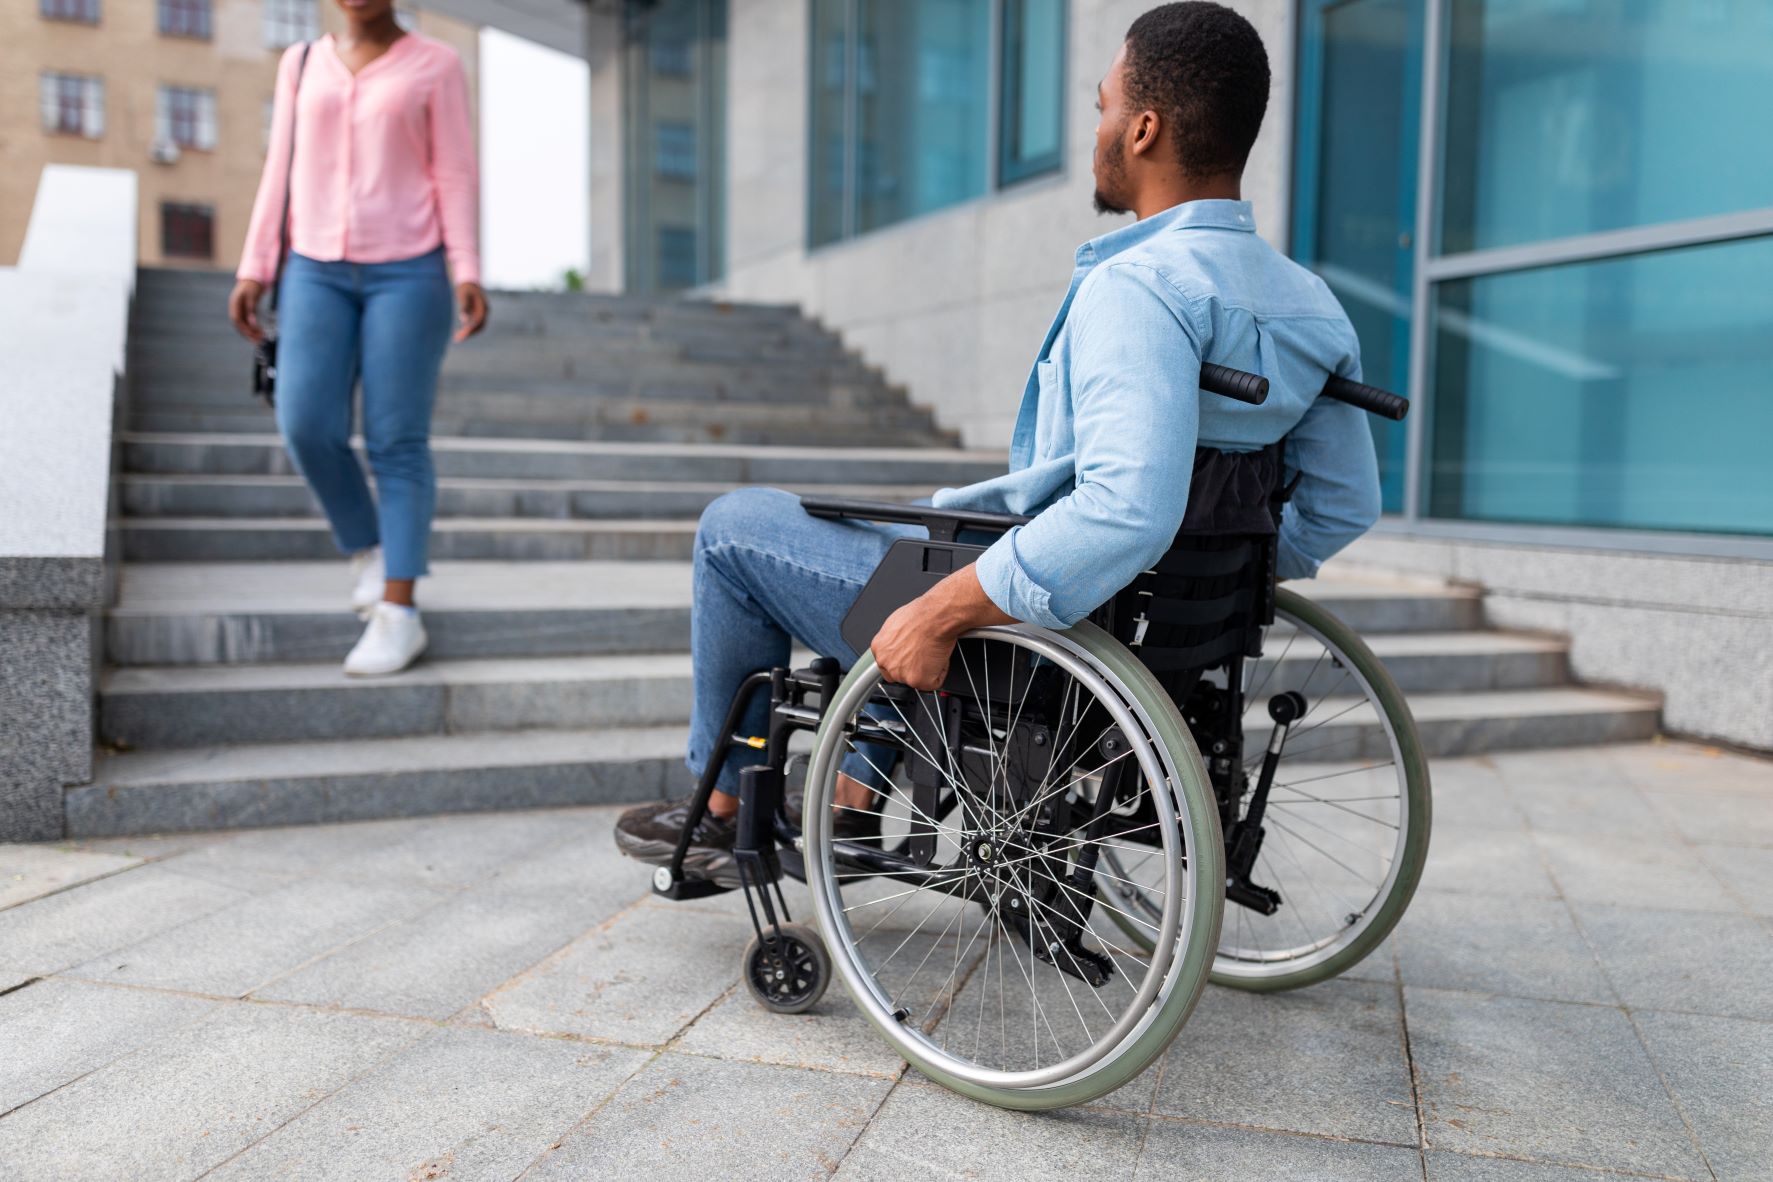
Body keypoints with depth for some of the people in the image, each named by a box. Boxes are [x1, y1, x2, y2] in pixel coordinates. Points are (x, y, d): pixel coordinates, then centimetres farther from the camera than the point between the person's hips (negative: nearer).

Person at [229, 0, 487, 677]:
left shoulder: (436, 65, 3)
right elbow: (282, 173, 12)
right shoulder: (302, 65, 13)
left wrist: (468, 275, -14)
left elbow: (455, 177, -2)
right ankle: (367, 546, 15)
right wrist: (253, 271, 4)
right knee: (307, 427, -11)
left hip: (407, 272, -3)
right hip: (319, 273, 4)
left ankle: (398, 613, -5)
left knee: (396, 442, -8)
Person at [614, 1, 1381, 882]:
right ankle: (856, 797, 33)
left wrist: (939, 614, -32)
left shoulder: (1136, 287, -26)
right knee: (914, 522, 34)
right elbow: (1347, 506, 7)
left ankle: (724, 812, 24)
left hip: (1039, 623, -8)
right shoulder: (1312, 306, 1)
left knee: (737, 525, 9)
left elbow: (1126, 511, -40)